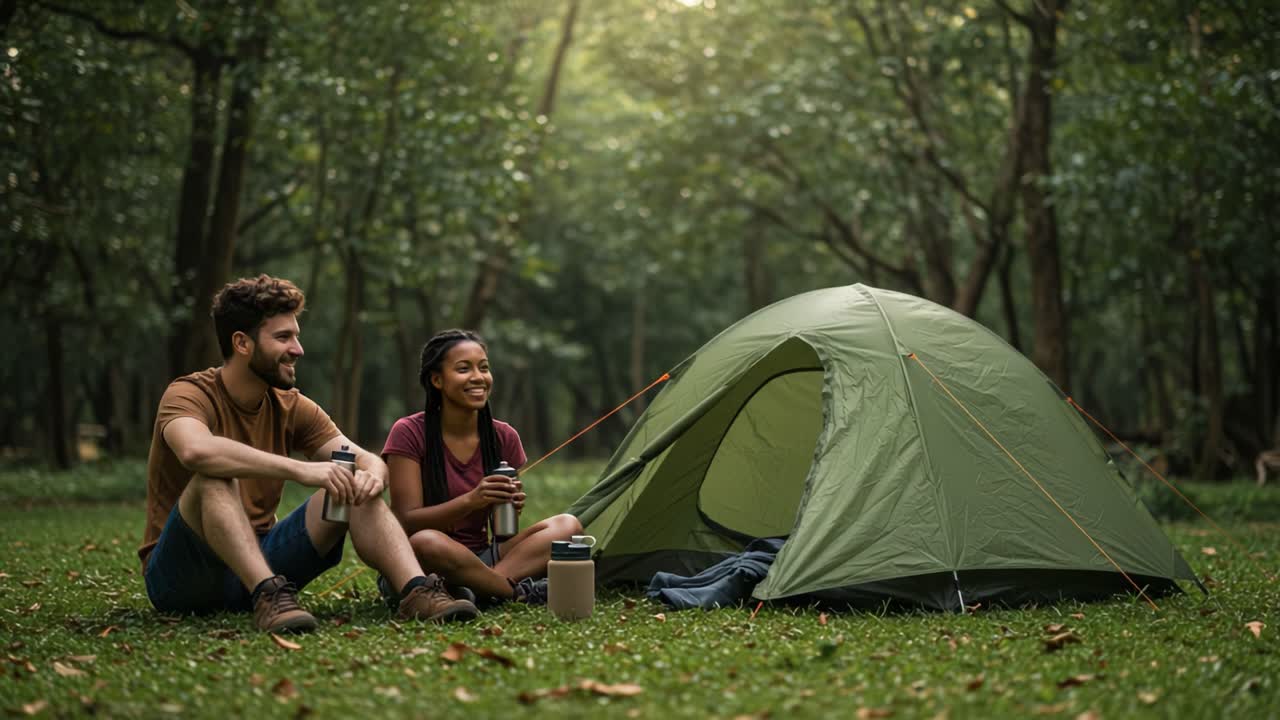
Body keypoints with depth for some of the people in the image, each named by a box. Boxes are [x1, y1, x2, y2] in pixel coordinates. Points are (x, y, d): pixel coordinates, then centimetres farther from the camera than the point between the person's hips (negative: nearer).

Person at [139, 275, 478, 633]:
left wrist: (371, 475, -28)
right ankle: (268, 597, -45)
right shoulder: (188, 395, -14)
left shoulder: (293, 408, 5)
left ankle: (417, 591, -30)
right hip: (182, 576, -5)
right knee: (215, 477, -33)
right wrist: (301, 469, -44)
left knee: (356, 487, -10)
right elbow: (196, 451, -38)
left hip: (259, 562, 6)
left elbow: (370, 460, -2)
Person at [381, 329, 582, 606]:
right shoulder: (408, 433, -7)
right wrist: (470, 501, -28)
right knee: (427, 542, -41)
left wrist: (510, 507, -14)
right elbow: (407, 523, -13)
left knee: (568, 526, -16)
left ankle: (475, 590, -31)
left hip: (479, 560, 5)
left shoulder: (504, 438, 6)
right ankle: (524, 593, -25)